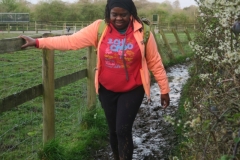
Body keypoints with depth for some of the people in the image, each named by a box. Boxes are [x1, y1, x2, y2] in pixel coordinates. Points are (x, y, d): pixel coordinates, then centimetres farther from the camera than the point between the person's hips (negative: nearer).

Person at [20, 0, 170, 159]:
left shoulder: (142, 31, -11)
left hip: (132, 91, -2)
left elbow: (155, 62, -3)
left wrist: (164, 89, 1)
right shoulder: (99, 28, -8)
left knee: (123, 130, -9)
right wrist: (37, 42, -10)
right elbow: (71, 41, -7)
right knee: (113, 130, 14)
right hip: (107, 90, 3)